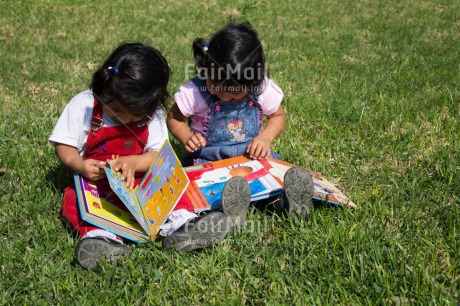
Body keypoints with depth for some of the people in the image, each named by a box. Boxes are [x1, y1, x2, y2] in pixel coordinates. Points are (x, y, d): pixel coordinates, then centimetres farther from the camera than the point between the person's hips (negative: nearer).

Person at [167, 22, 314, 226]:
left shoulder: (262, 89, -8)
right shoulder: (194, 92, -12)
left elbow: (278, 116, 10)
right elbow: (174, 118, 4)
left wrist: (265, 137, -10)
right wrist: (187, 138, -17)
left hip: (251, 155, 3)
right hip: (207, 159, -2)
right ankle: (228, 205, -57)